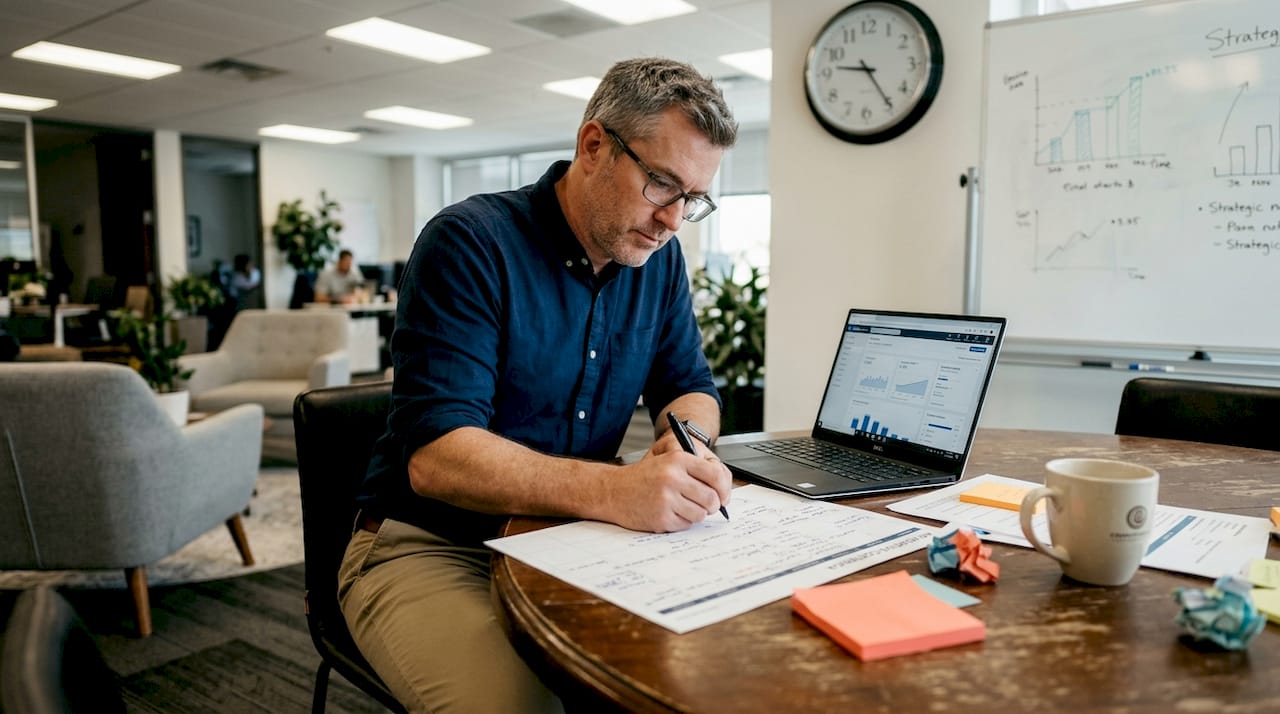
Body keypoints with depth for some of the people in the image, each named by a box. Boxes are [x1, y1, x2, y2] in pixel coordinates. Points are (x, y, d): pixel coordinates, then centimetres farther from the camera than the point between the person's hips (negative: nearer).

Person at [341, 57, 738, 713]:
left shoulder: (657, 257, 3)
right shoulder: (468, 243, -17)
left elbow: (690, 389, 9)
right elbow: (434, 455, -25)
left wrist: (683, 441, -16)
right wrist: (613, 490, -38)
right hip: (429, 548, -5)